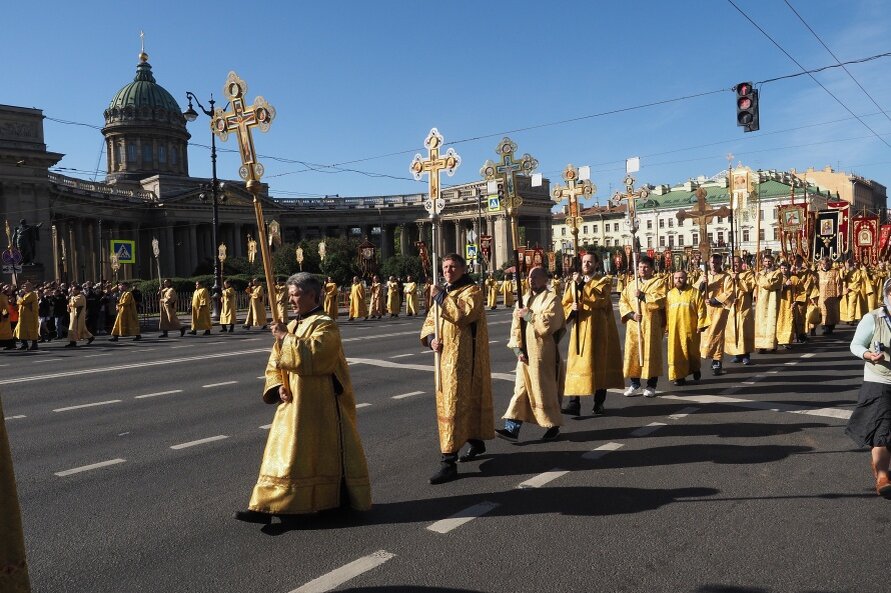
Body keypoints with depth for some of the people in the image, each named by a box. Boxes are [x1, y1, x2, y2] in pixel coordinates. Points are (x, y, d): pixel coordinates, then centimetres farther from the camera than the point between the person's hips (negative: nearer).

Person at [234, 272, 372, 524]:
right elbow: (274, 364, 14)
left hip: (322, 406, -8)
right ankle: (268, 507, 12)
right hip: (293, 403, 8)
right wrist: (278, 386, -3)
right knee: (283, 452, 7)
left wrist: (286, 338, -18)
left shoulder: (325, 325, -12)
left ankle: (342, 499, 17)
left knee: (327, 454, 3)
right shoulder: (293, 326, 12)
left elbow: (311, 357, -26)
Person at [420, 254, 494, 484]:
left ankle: (448, 462, -11)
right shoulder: (444, 293, 15)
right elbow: (430, 321, 15)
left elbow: (462, 315, -27)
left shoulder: (472, 291, -8)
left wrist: (440, 296, -18)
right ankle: (476, 442, 36)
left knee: (453, 404, -12)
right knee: (466, 400, 18)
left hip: (463, 358, -8)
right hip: (445, 356, 8)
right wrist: (431, 338, -6)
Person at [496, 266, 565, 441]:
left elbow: (548, 324, -20)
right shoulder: (524, 299, 13)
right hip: (525, 354, 6)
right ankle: (512, 428, 3)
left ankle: (553, 426, 20)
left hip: (544, 354, -6)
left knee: (546, 390, 3)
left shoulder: (551, 299, -6)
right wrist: (517, 348, -3)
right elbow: (516, 326, 8)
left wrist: (529, 315, -14)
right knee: (521, 389, 4)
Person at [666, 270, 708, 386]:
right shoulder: (669, 294, 8)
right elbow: (666, 312, 9)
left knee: (692, 352, 11)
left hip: (690, 328, -2)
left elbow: (701, 310, -4)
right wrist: (666, 327, 5)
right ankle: (679, 376, 7)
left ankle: (696, 369, 36)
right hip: (674, 329, 2)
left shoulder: (695, 292, -1)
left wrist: (701, 325, -10)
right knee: (676, 353, 0)